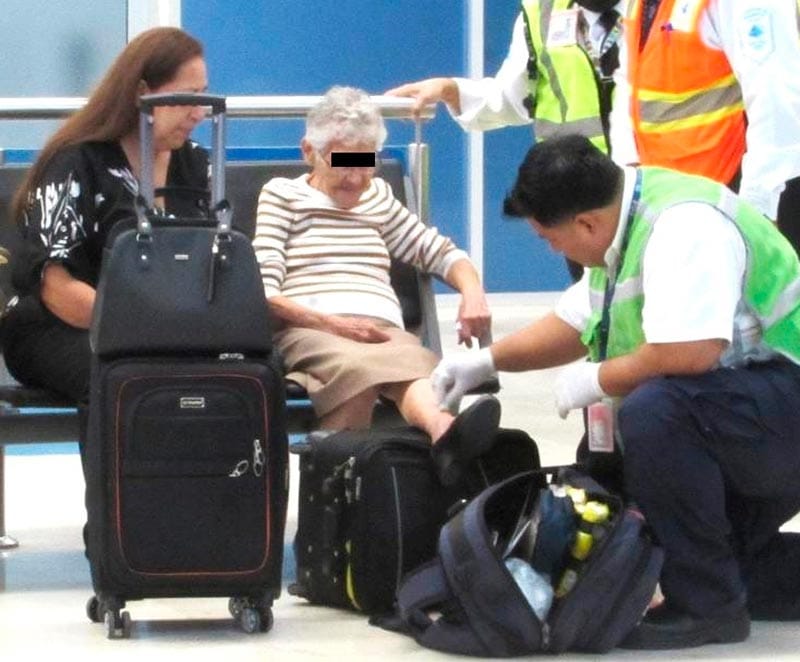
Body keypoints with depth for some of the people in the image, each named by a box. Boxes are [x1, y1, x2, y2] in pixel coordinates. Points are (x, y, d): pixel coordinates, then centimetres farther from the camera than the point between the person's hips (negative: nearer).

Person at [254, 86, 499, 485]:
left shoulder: (378, 198, 34)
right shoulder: (281, 196, 18)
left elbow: (443, 253, 34)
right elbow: (263, 292, 5)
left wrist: (472, 293, 9)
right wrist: (332, 323, -11)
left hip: (384, 332, 2)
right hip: (309, 333, -2)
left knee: (420, 365, -41)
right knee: (358, 366, -44)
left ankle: (445, 432, -73)